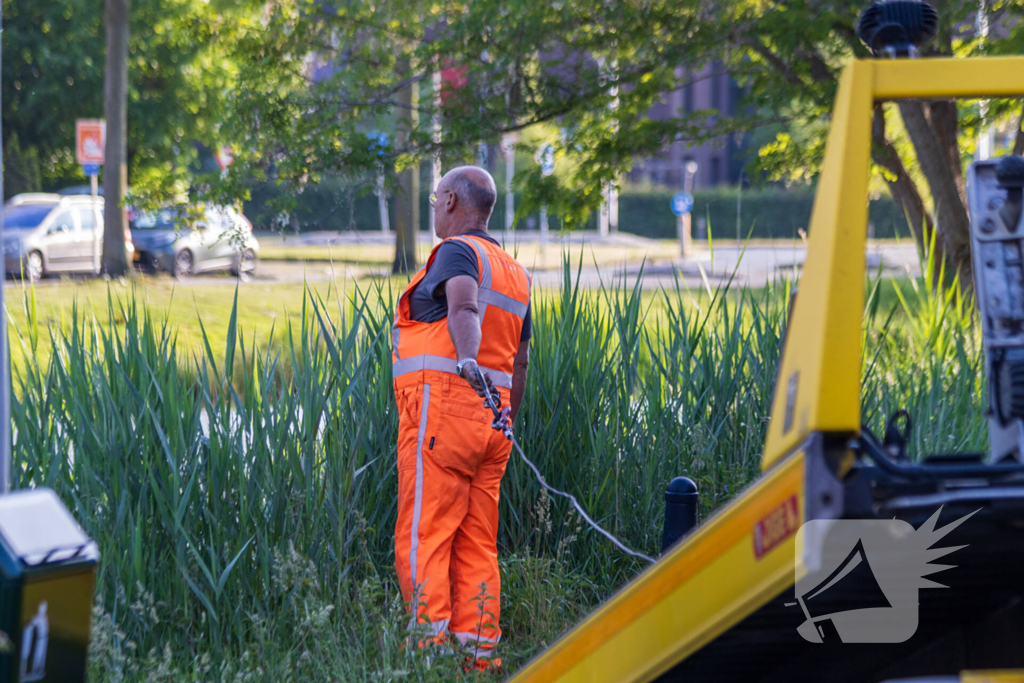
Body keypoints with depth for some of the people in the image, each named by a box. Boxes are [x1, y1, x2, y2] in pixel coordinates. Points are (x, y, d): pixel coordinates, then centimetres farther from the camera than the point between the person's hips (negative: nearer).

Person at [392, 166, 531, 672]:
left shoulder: (457, 251, -3)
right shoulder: (515, 273, 23)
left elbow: (465, 305, -25)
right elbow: (520, 363, 22)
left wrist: (467, 358, -41)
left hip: (444, 403, -8)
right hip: (490, 420, 8)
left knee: (422, 538, -8)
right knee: (477, 545, 8)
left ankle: (432, 643, -16)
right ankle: (479, 653, 5)